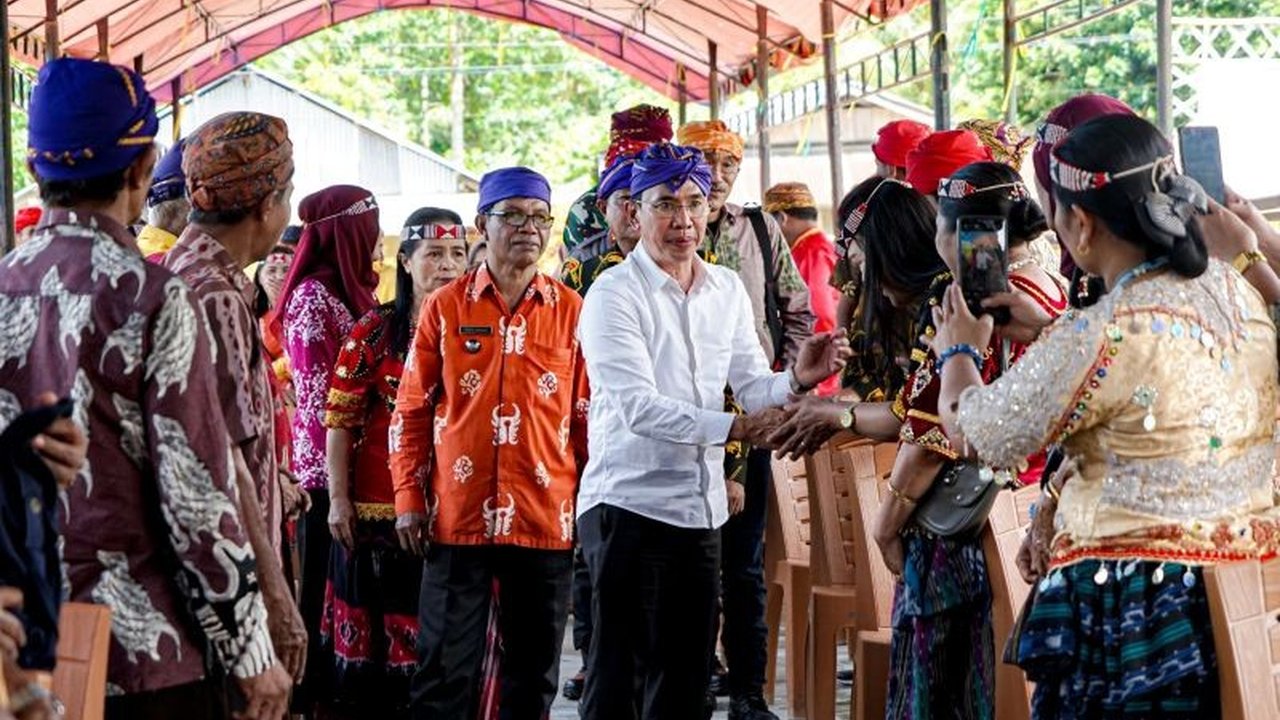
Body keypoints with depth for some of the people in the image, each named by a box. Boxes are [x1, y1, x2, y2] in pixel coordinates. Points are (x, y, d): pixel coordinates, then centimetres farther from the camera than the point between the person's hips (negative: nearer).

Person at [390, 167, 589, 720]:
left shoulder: (571, 311, 4)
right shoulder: (446, 307, 3)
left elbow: (586, 416, 8)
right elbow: (411, 410, 6)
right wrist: (408, 498, 0)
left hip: (546, 520, 1)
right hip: (458, 517, -1)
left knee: (534, 672, 9)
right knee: (446, 670, 1)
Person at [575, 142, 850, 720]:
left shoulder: (726, 289, 11)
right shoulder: (615, 294, -9)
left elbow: (753, 388, 8)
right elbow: (638, 407, -20)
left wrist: (797, 380, -14)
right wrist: (732, 428, -28)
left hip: (701, 509, 7)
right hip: (629, 504, -6)